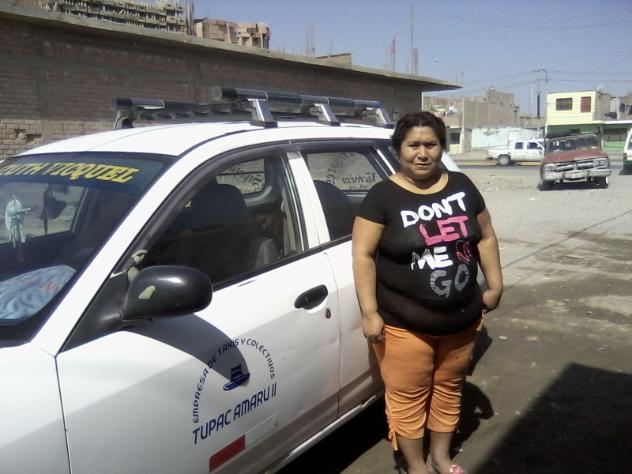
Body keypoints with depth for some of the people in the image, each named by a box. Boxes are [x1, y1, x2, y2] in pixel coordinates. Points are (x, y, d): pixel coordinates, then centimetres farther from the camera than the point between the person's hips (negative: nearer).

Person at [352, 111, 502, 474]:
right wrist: (370, 313, -15)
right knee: (408, 398, 8)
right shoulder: (383, 196, -10)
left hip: (462, 319, 5)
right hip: (404, 324, -4)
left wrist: (495, 285, 8)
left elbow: (485, 238, 12)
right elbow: (363, 255, -11)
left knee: (448, 390, 20)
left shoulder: (462, 187, 3)